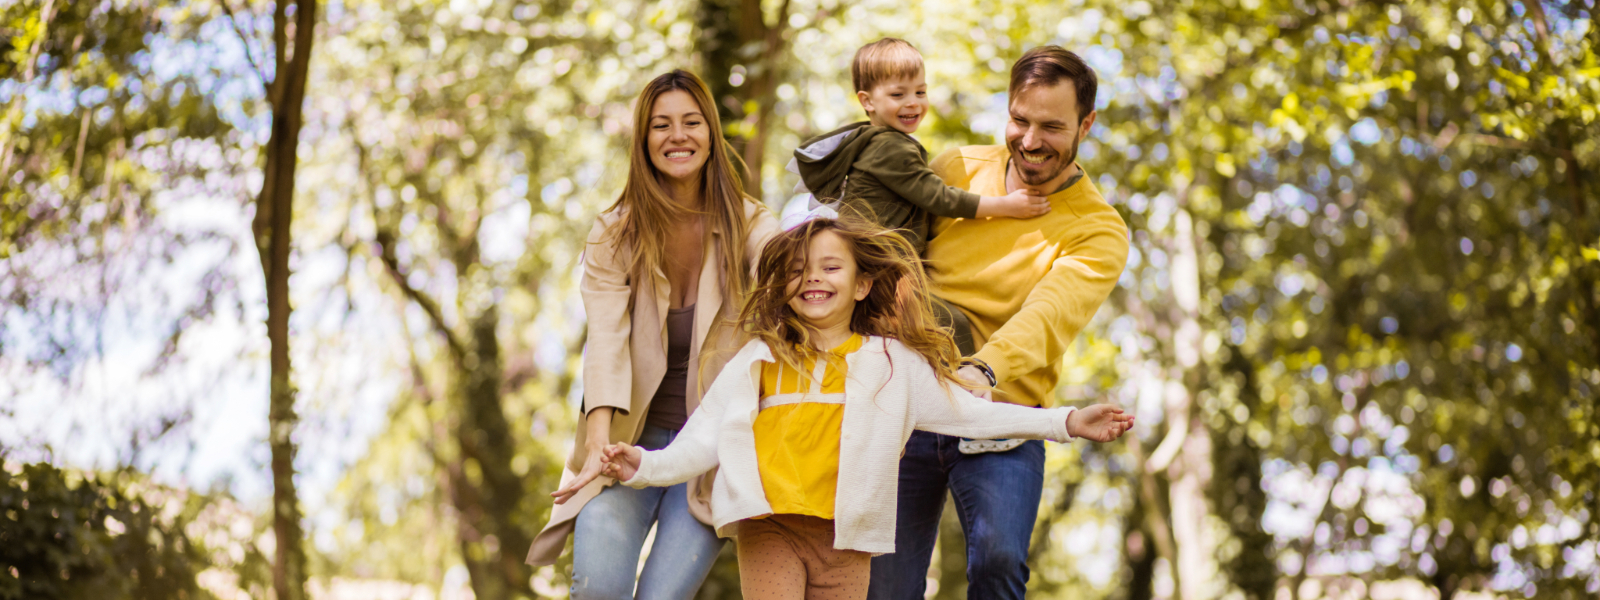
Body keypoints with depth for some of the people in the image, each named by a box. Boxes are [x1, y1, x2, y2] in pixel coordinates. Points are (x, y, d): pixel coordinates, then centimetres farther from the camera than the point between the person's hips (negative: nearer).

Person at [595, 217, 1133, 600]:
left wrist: (1066, 422, 6)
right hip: (769, 529, 0)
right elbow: (706, 439, 9)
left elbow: (968, 412, 11)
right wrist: (645, 466, -6)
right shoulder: (760, 361, 12)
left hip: (846, 537, 1)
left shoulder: (893, 363, 12)